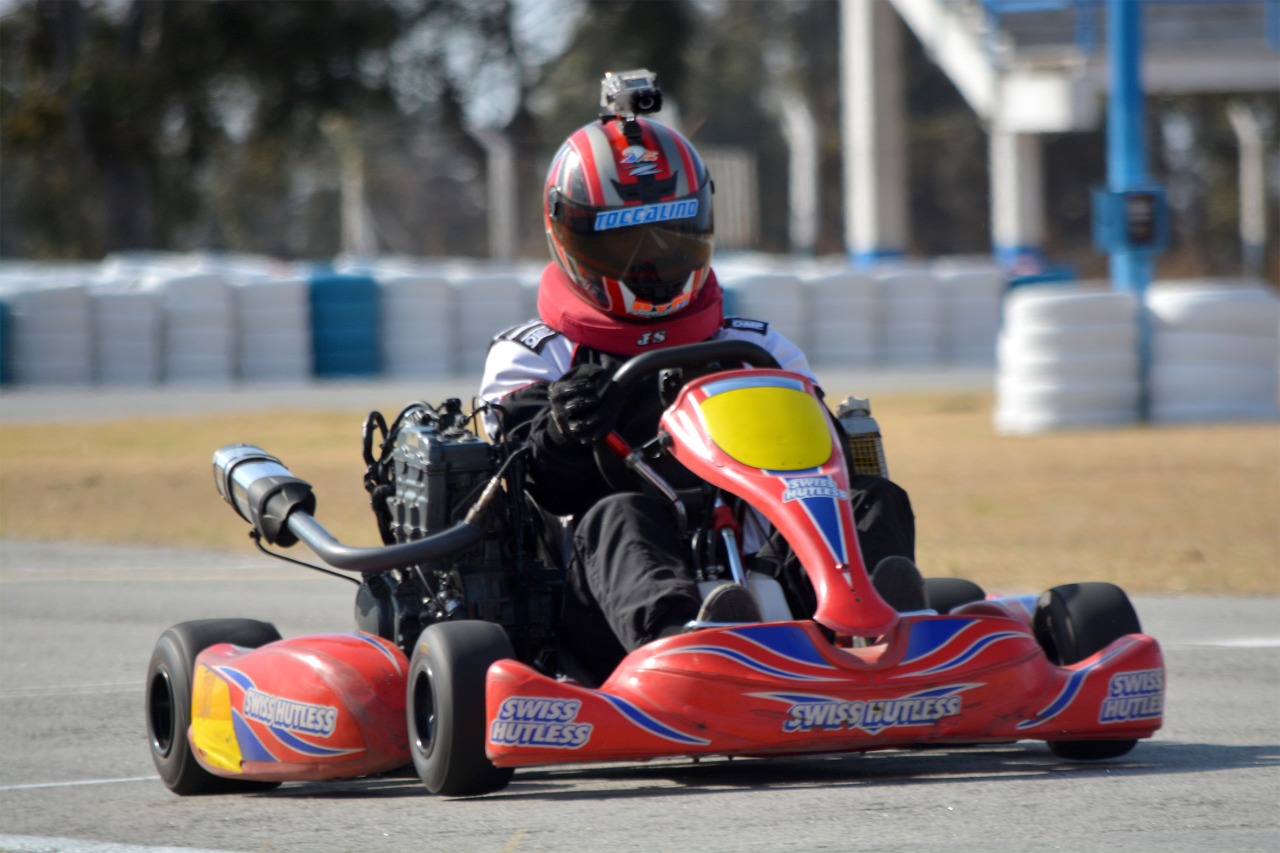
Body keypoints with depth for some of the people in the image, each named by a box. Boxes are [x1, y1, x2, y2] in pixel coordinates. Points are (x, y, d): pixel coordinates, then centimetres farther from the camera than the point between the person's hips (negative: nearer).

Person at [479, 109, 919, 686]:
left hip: (760, 576, 3)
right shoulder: (530, 361, 19)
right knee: (619, 517, -36)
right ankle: (679, 637, -72)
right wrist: (562, 437, -22)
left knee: (876, 502, -21)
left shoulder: (757, 350, 29)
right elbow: (541, 488, 1)